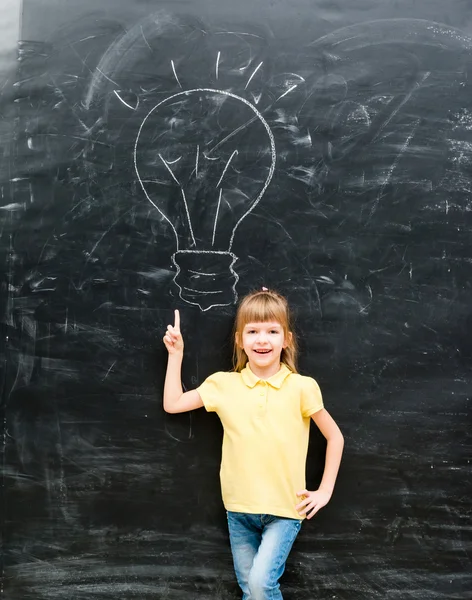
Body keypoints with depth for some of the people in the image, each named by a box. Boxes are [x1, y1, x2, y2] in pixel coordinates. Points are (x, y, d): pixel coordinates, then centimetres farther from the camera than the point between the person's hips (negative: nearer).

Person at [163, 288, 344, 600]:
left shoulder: (302, 387, -12)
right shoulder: (225, 384, -5)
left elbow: (335, 437, 0)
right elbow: (172, 404, 3)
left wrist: (325, 491, -3)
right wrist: (176, 354, -2)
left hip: (285, 510, -3)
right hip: (240, 509, 3)